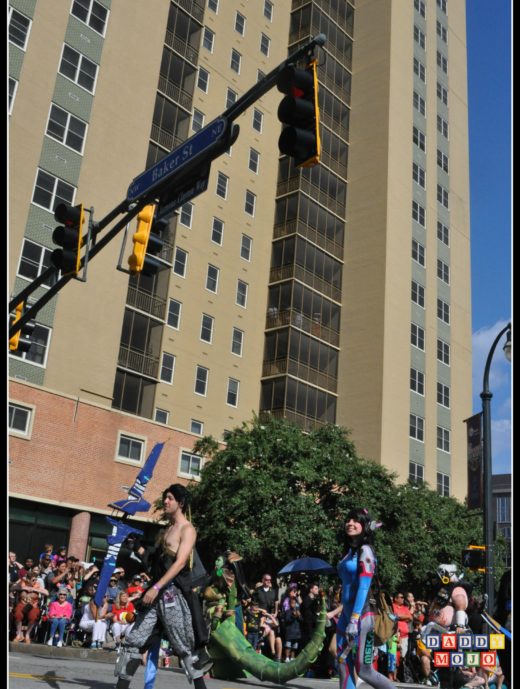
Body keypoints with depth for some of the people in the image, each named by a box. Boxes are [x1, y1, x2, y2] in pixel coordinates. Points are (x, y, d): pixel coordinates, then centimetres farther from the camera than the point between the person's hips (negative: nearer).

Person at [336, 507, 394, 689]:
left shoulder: (364, 551, -10)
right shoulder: (351, 550, 12)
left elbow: (363, 587, -17)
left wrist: (354, 620, -21)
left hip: (360, 616, -8)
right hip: (346, 613, 8)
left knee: (364, 670, -2)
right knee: (343, 666, 5)